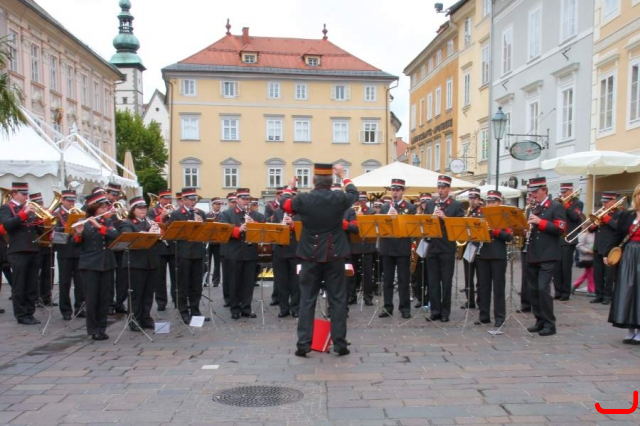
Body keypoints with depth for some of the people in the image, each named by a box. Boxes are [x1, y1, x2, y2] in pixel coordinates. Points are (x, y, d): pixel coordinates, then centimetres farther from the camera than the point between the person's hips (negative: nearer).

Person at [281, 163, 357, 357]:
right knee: (337, 300, 7)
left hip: (311, 256, 0)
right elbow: (354, 193, 16)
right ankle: (340, 343, 10)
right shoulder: (340, 198, -8)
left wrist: (289, 186, 30)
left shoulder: (303, 199, -8)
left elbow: (285, 204, 13)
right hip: (335, 256, 0)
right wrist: (343, 176, 29)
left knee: (307, 300, 7)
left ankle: (303, 343, 8)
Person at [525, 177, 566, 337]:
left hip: (547, 256, -7)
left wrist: (540, 222, -20)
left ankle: (549, 324, -1)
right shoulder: (533, 208, 17)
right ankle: (540, 320, 17)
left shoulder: (556, 206, -4)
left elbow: (560, 229, -14)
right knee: (534, 289, 8)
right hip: (532, 255, 7)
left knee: (543, 288, -10)